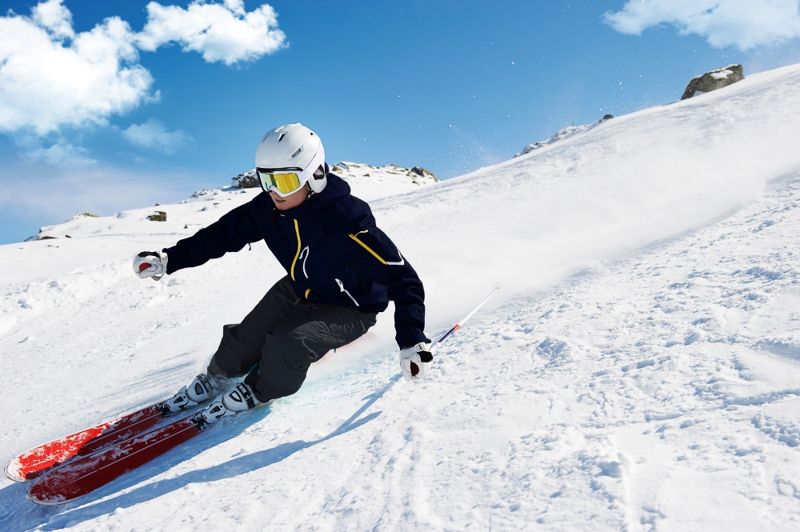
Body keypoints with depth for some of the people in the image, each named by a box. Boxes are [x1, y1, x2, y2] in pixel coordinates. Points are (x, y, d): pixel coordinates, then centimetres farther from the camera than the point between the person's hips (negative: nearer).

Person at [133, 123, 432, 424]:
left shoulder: (346, 221, -36)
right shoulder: (269, 208, -18)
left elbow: (401, 277, -35)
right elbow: (222, 234, -4)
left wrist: (412, 341, -42)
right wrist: (168, 260, -10)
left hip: (349, 309, -6)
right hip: (298, 290, 6)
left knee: (289, 344, -26)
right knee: (246, 339, -1)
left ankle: (257, 391, 7)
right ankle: (218, 377, 34)